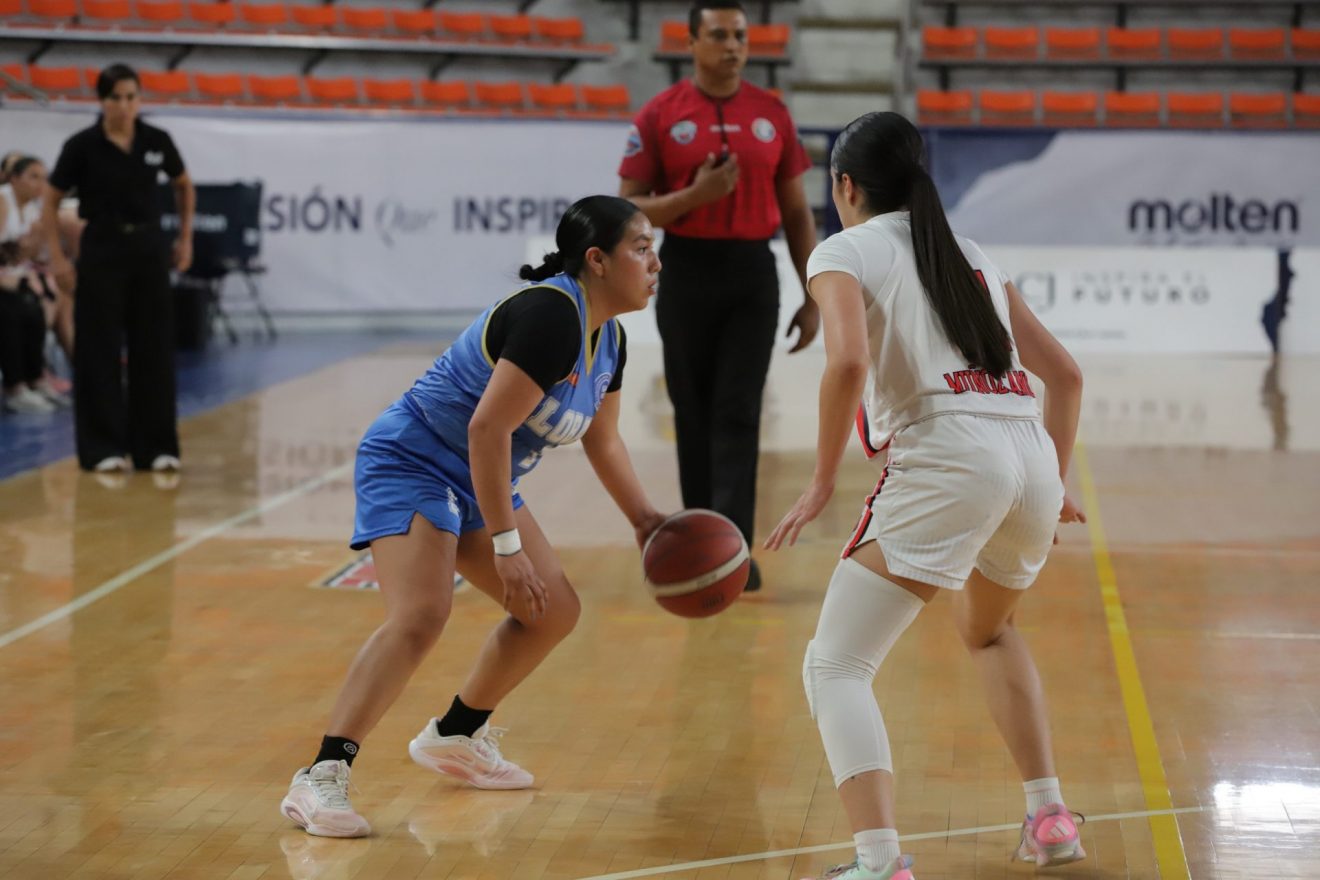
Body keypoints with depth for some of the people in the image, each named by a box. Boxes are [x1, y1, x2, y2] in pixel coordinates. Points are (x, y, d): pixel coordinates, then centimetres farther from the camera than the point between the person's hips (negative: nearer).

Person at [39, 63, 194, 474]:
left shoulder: (157, 141, -1)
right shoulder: (83, 146, -9)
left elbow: (184, 186, 17)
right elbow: (50, 202, -2)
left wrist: (185, 237, 10)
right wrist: (57, 258, -9)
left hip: (149, 248, 3)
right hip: (102, 249, -2)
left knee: (154, 348, 3)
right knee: (100, 351, -1)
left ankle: (156, 446, 11)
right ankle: (103, 447, 6)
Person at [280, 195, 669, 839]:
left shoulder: (608, 338, 6)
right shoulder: (550, 315, -24)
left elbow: (603, 441, 22)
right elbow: (488, 427, -29)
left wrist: (645, 521, 16)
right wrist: (506, 545, -27)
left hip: (478, 481, 10)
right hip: (411, 463, -10)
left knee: (554, 612, 13)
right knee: (421, 614, -28)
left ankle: (455, 737, 30)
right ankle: (320, 780, -29)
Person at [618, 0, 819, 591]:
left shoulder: (772, 114, 5)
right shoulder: (660, 115, -2)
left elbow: (796, 213, 9)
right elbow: (630, 209, -2)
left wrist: (812, 298, 5)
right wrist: (693, 195, -19)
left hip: (753, 274, 1)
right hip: (687, 273, 0)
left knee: (738, 414, -7)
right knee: (694, 414, 8)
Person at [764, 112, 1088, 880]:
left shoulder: (844, 253, 7)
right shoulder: (974, 259, 25)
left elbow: (848, 362, -13)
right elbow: (1066, 375, 24)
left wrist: (823, 481, -5)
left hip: (944, 460, -7)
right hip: (1031, 456, 7)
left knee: (836, 666, -2)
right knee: (988, 631, 35)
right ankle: (1050, 816, 28)